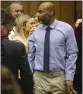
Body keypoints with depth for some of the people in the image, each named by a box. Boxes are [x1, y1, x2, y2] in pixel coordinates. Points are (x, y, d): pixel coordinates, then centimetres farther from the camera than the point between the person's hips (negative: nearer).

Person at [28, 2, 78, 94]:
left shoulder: (66, 29, -3)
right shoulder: (35, 31, 3)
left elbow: (72, 54, -3)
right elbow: (30, 55, 8)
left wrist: (69, 77, -8)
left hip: (59, 77, -2)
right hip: (39, 76, 2)